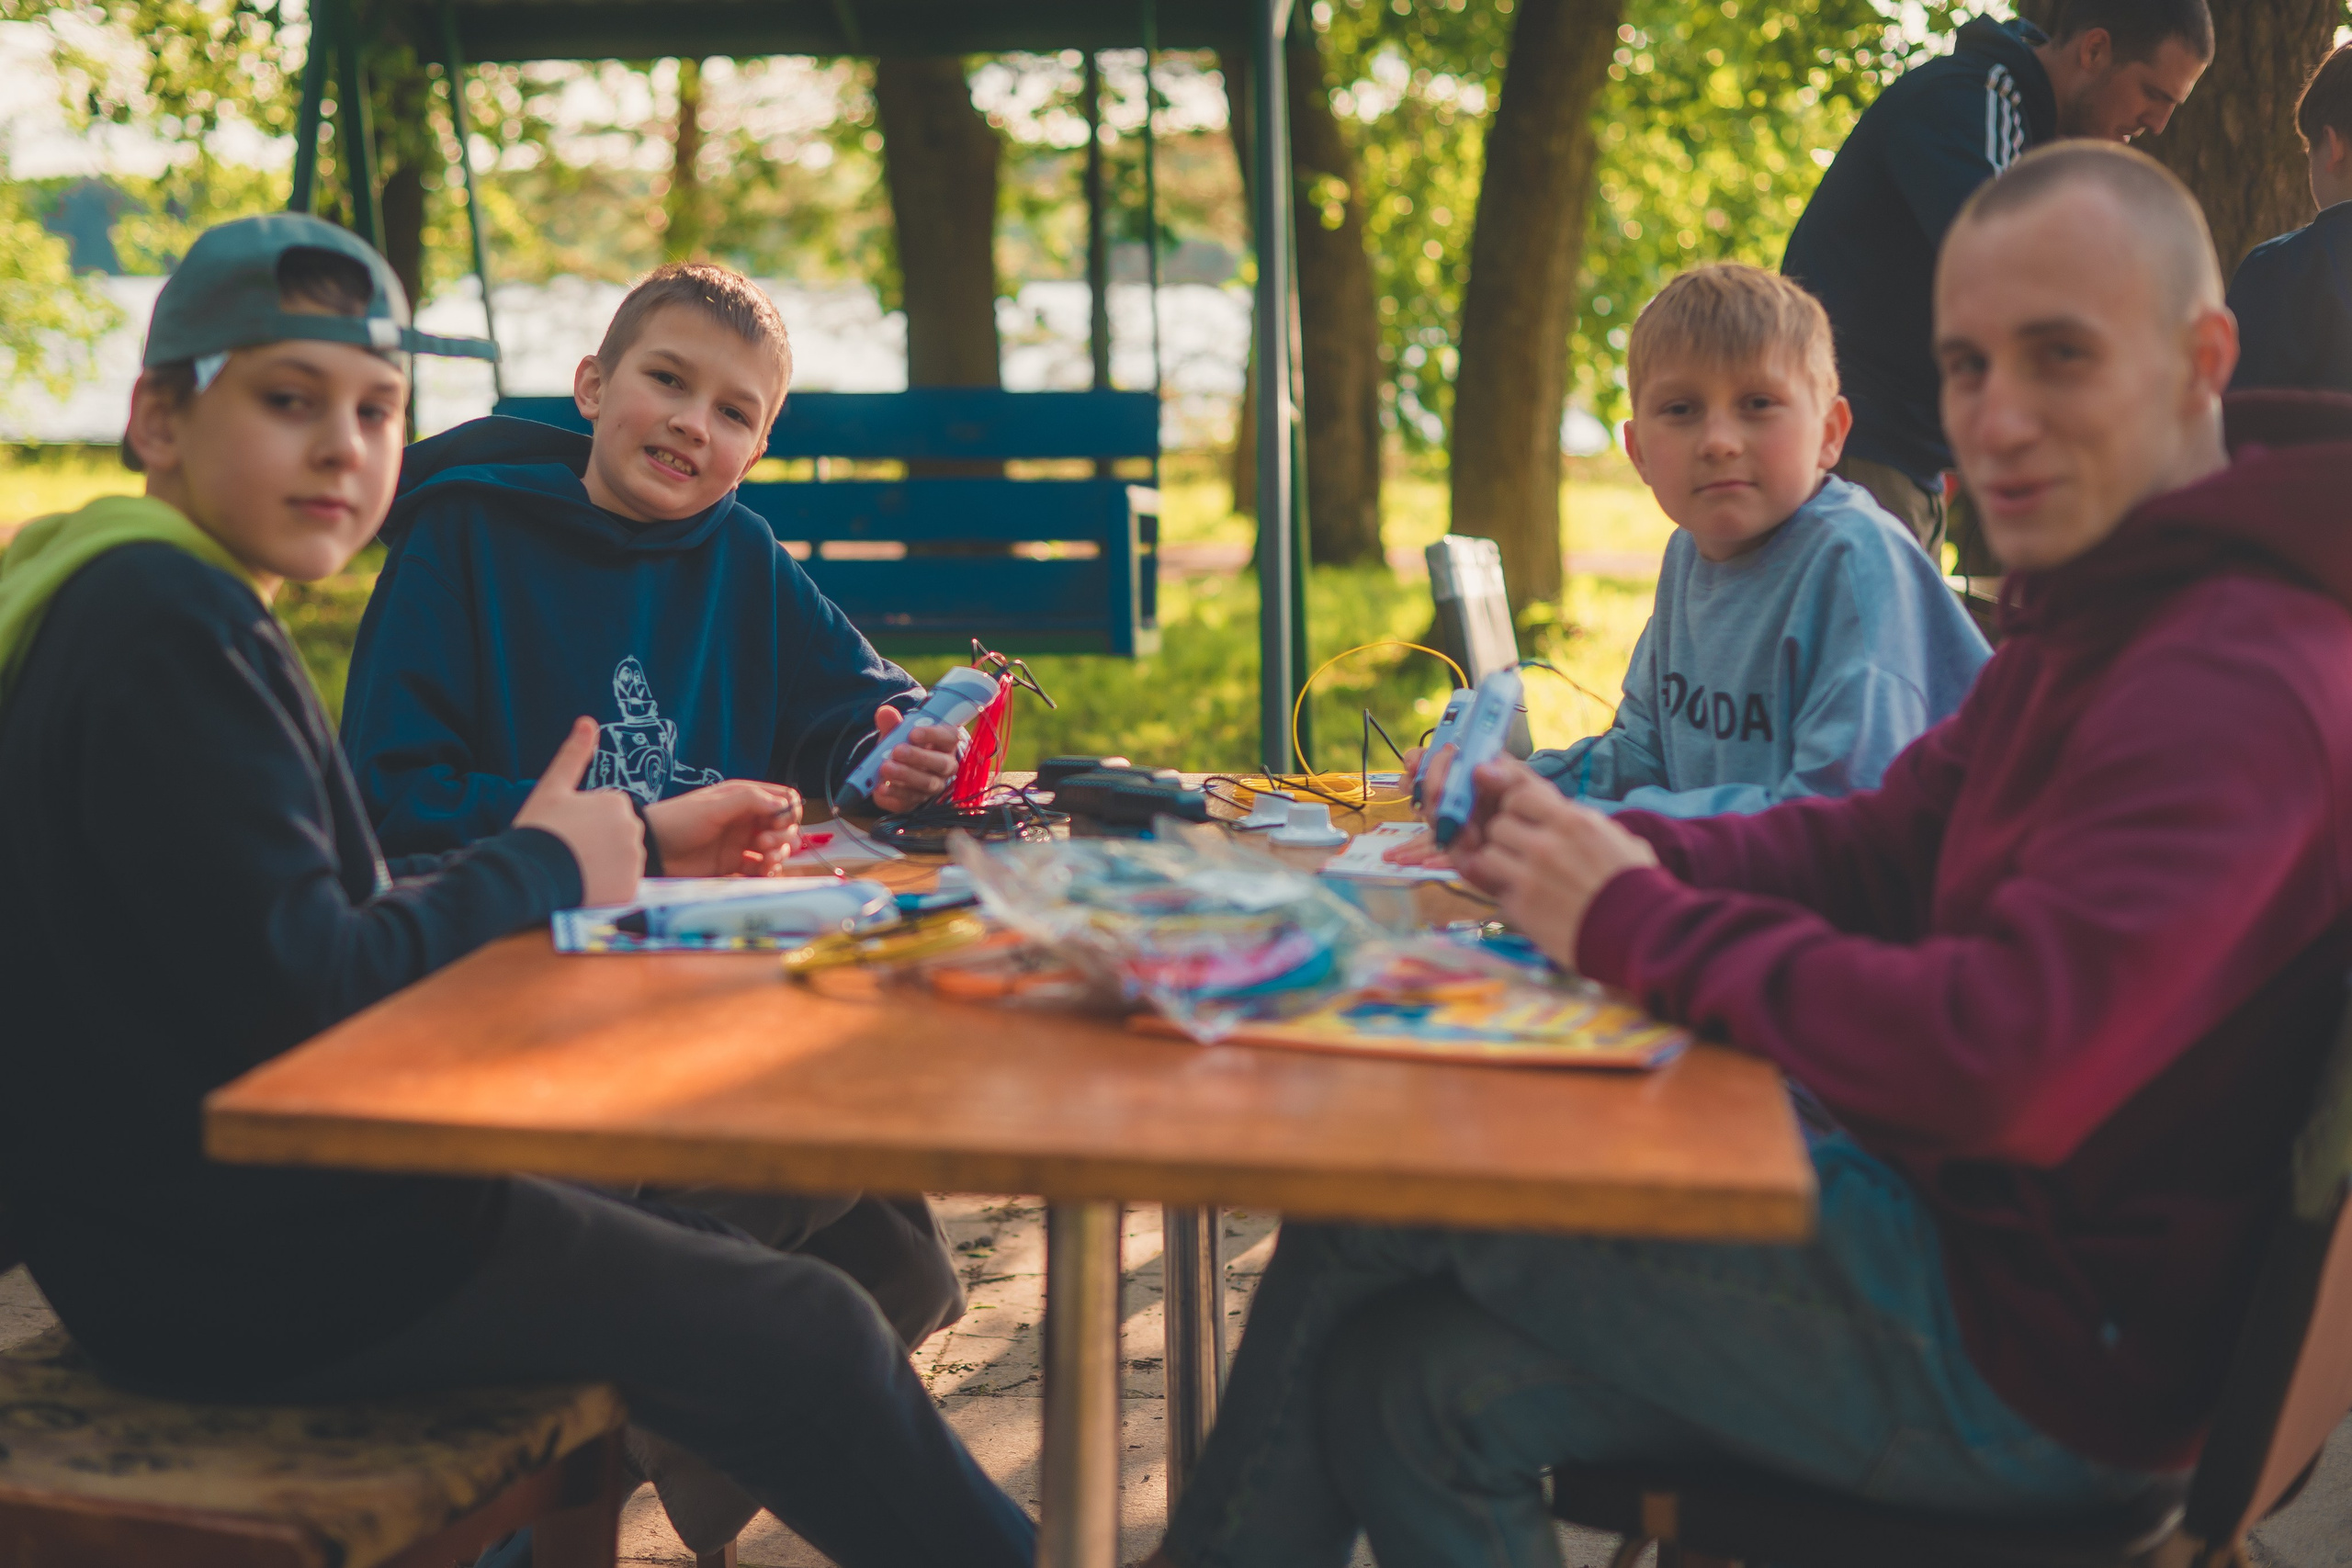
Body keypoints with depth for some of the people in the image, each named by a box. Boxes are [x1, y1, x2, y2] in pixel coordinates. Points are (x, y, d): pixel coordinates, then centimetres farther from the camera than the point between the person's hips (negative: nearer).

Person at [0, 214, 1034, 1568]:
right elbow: (293, 987, -28)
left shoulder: (148, 609, 14)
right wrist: (540, 870, -13)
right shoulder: (169, 632, -20)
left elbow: (317, 903, 15)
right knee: (807, 1336, -4)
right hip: (244, 1267, -11)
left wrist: (635, 847, 10)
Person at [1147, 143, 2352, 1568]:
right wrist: (1595, 849, -8)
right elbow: (1874, 847, 11)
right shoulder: (2101, 620, 11)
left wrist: (1639, 925, -22)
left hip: (2028, 1354, -9)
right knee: (1407, 1385, 1)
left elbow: (2002, 1064, -34)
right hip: (1970, 1246, 9)